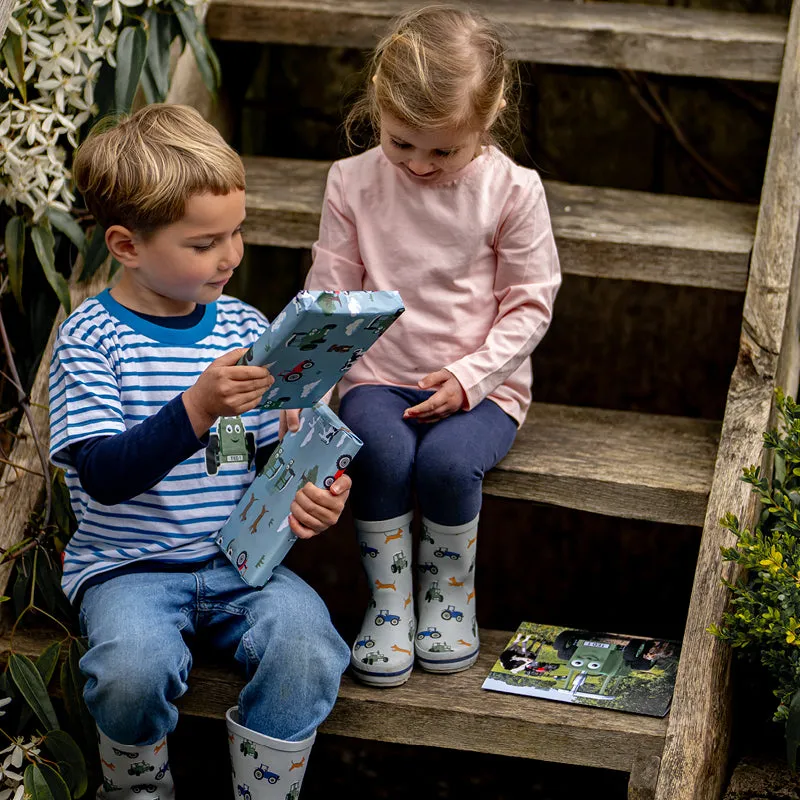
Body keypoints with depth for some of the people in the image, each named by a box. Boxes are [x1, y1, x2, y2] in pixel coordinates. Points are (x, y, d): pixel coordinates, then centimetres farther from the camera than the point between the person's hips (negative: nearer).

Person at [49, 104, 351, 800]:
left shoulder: (243, 328, 6)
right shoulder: (91, 338, -8)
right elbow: (106, 475, -18)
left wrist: (312, 491, -12)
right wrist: (197, 409, -32)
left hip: (238, 560, 4)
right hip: (127, 566, -3)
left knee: (307, 647, -26)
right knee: (135, 669, -33)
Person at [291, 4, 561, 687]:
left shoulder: (512, 190, -7)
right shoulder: (353, 182, -2)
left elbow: (530, 302, -2)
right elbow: (328, 296, -1)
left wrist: (471, 375, -15)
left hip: (480, 383, -1)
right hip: (378, 377, 1)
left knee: (447, 460, -31)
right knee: (382, 452, -31)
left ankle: (449, 592, -1)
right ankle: (389, 599, -8)